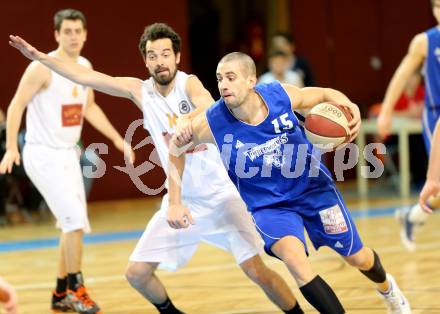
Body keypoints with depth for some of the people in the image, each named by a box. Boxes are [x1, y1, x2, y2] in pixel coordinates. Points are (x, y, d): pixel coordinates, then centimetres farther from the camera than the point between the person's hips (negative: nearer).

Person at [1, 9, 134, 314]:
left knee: (75, 225, 11)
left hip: (68, 154, 8)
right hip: (43, 155, -8)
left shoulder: (85, 67, 7)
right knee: (75, 220, -16)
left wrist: (117, 139, 16)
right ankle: (76, 288, -4)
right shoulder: (43, 68, -16)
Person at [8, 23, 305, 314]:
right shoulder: (139, 91, 0)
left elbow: (209, 111, -37)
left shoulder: (189, 84, -15)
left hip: (221, 196, -5)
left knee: (257, 271, -13)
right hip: (180, 200, 5)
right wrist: (40, 56, 5)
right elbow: (87, 76, 5)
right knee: (137, 272, 2)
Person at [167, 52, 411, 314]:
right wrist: (175, 203, -8)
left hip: (315, 189, 2)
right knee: (294, 258, -32)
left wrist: (349, 106, -22)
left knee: (357, 258, 14)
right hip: (268, 205, -2)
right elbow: (176, 149, -4)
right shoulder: (210, 123, -24)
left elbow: (325, 95, -1)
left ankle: (385, 285, 50)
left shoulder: (281, 95, -21)